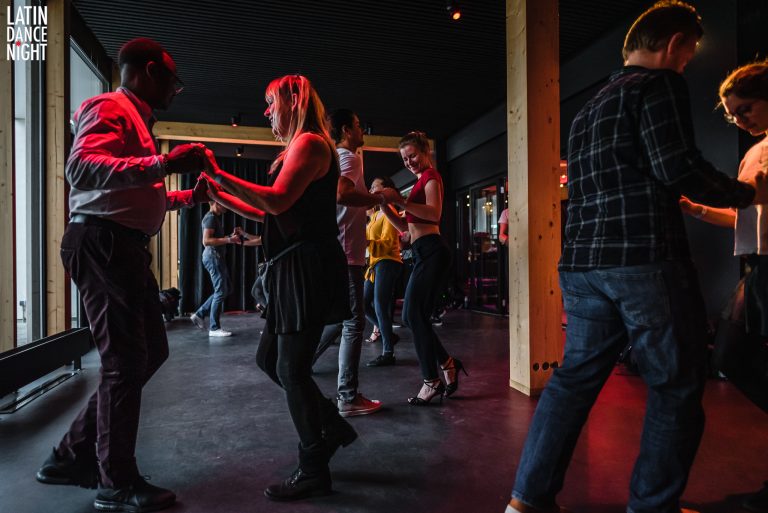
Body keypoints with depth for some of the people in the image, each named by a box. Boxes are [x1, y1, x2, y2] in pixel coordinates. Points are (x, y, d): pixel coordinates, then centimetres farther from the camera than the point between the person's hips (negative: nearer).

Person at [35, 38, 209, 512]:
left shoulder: (136, 118, 24)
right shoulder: (111, 108, -7)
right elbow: (81, 167, -26)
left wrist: (189, 196, 25)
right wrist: (162, 163, -34)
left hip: (125, 247, 10)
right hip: (102, 243, -10)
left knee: (151, 350, 14)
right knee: (126, 362, -3)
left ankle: (75, 455, 27)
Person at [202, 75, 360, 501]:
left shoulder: (309, 142, -7)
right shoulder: (297, 149, 23)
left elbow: (277, 200, -20)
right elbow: (266, 214, 21)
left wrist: (220, 175, -12)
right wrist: (216, 193, 18)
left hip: (310, 270, -10)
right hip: (295, 270, 10)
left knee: (291, 367, -4)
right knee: (269, 358, 15)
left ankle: (313, 472, 13)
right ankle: (333, 427, 27)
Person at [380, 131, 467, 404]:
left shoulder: (431, 176, 2)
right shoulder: (421, 182, 26)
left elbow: (434, 213, -18)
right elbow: (404, 226, 22)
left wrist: (399, 200, -19)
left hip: (431, 251, -9)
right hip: (423, 253, 9)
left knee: (415, 314, -11)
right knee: (413, 316, 8)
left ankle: (432, 380, -2)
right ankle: (448, 364, 19)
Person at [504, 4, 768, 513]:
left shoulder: (589, 107, 24)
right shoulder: (659, 83, 0)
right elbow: (678, 166, -12)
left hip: (583, 262, 8)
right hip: (647, 259, -8)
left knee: (575, 376, 12)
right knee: (676, 388, 8)